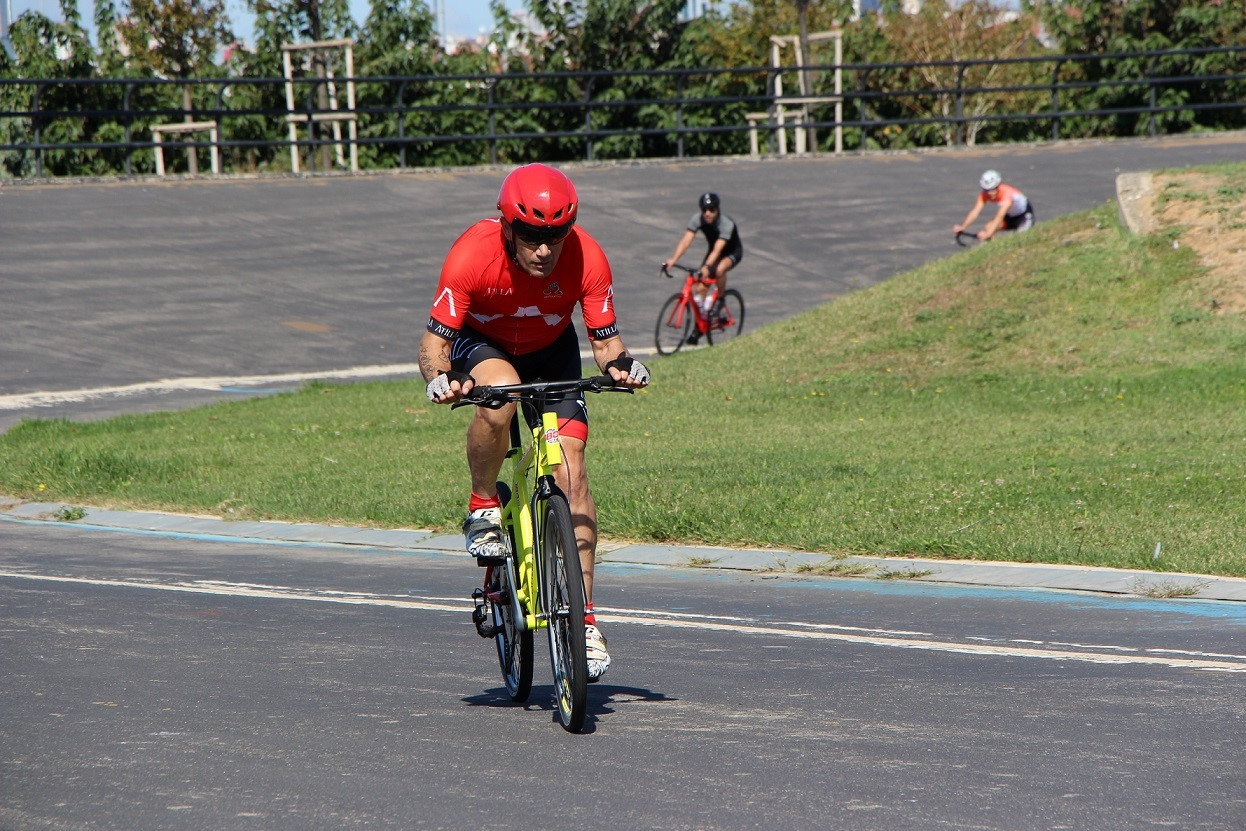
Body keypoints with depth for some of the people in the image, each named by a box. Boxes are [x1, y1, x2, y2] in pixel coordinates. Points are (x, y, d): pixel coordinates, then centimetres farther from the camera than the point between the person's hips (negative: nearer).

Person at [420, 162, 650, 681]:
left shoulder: (587, 259, -28)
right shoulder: (472, 256, -33)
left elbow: (604, 339, -17)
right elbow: (435, 337, -26)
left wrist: (620, 364, -39)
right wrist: (438, 378, -46)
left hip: (552, 351, 2)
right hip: (482, 343, -2)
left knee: (571, 466, -14)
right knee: (498, 392, -38)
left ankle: (584, 618, -7)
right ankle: (482, 510, -12)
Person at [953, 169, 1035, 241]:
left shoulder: (1006, 193, -38)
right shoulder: (985, 194, -22)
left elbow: (1000, 216, -49)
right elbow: (975, 211, -31)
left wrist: (988, 233, -60)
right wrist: (962, 227, -46)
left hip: (1024, 215, -6)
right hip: (1010, 216, 6)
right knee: (989, 228, -18)